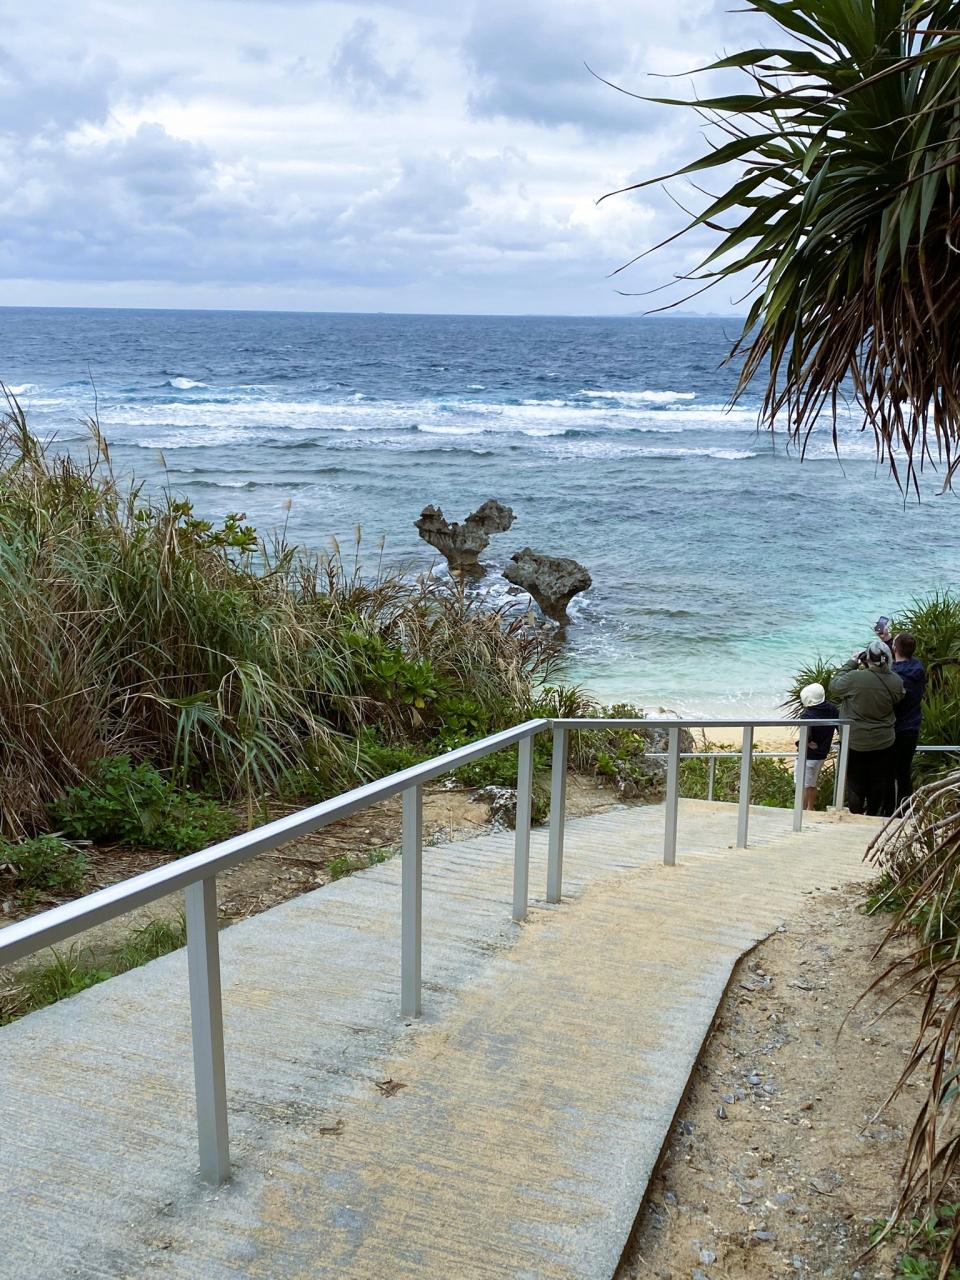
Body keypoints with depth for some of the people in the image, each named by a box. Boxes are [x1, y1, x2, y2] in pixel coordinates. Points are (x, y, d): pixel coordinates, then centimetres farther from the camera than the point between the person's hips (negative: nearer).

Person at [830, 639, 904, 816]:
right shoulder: (896, 681, -12)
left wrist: (851, 663, -1)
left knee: (856, 782, 13)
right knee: (878, 782, 18)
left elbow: (834, 687, -7)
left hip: (856, 742, -3)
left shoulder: (855, 677, -25)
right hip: (883, 742, 3)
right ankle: (872, 817, 28)